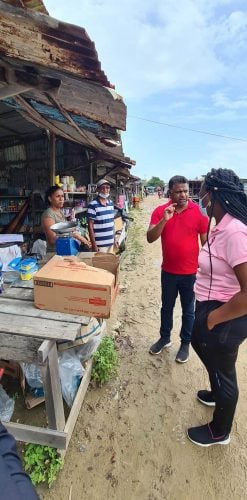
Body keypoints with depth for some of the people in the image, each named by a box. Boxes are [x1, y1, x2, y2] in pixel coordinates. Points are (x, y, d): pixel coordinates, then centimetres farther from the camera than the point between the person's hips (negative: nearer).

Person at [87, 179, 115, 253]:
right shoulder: (93, 205, -13)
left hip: (111, 242, 7)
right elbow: (90, 226, -13)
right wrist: (94, 245, -15)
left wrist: (114, 239, 15)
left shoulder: (111, 203, 8)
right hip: (100, 244, -6)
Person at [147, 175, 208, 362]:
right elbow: (150, 238, -12)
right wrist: (164, 219, -25)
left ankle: (185, 343, 35)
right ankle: (165, 338, 41)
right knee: (166, 307, 19)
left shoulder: (198, 211, -9)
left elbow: (206, 240, -4)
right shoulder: (160, 211, -4)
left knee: (188, 310, 14)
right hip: (168, 271, 2)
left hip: (191, 272, -2)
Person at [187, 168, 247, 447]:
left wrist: (213, 318, -19)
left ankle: (219, 432, 45)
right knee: (201, 346, 31)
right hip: (211, 309, 9)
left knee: (222, 370, 14)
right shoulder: (222, 227, 2)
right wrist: (207, 314, 9)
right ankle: (216, 394, 61)